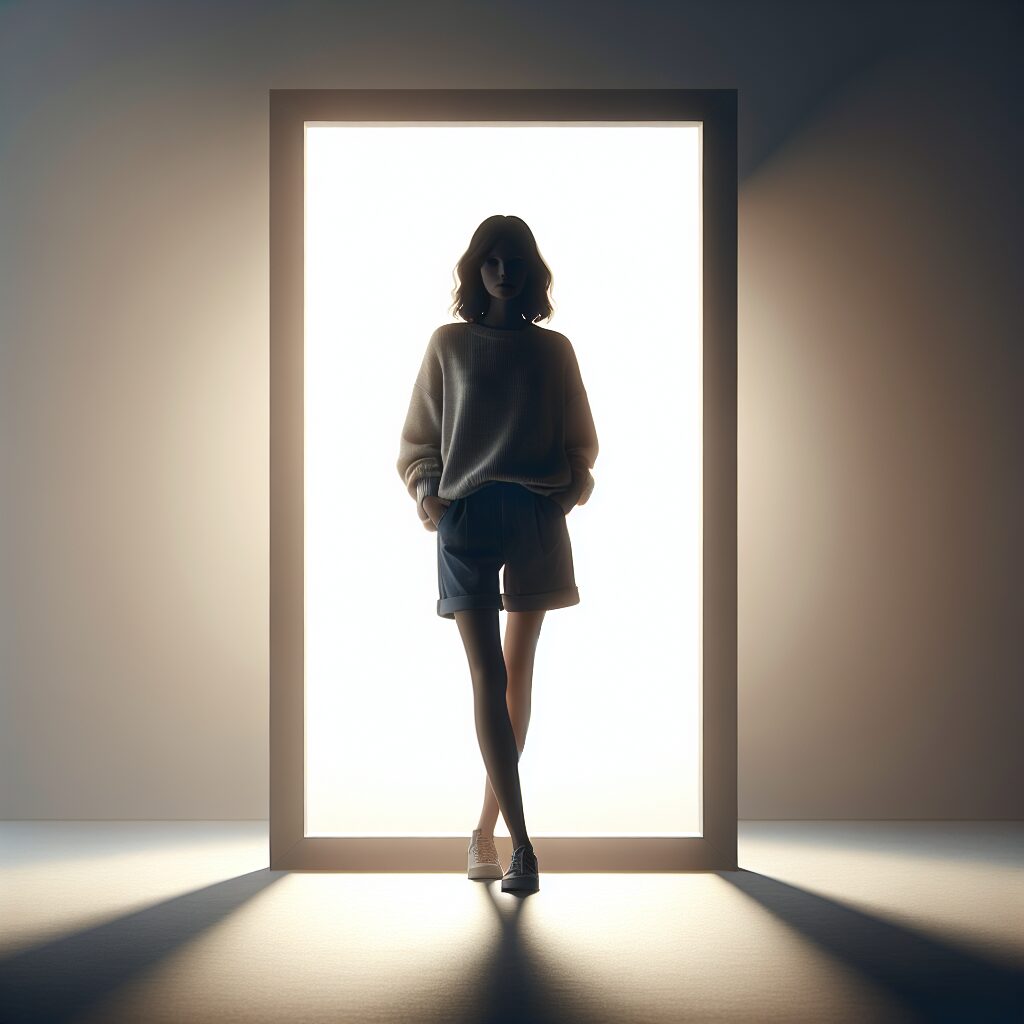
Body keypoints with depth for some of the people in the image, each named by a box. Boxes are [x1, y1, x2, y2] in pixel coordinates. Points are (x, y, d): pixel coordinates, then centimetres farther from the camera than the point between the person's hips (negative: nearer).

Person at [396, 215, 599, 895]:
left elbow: (582, 442, 15)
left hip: (538, 520, 2)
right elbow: (418, 438, 12)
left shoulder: (554, 349, 12)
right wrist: (426, 491, -5)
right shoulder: (449, 344, 10)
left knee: (519, 671, 5)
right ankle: (521, 845, -11)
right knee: (488, 675, -10)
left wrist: (573, 489, -4)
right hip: (467, 518, -1)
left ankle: (486, 827, 17)